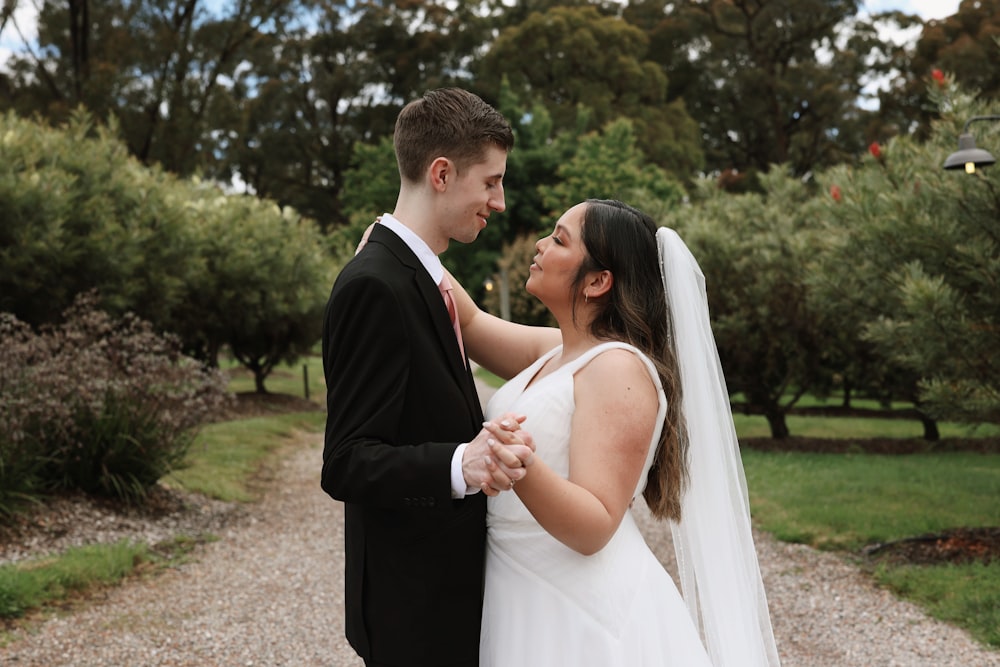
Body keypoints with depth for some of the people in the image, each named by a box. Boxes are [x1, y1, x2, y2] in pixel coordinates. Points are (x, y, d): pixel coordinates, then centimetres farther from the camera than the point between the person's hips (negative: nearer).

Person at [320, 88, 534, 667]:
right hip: (414, 603, -10)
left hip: (447, 588, 10)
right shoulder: (375, 286, -21)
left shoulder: (417, 277, 11)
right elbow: (347, 464, -25)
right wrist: (460, 465, -39)